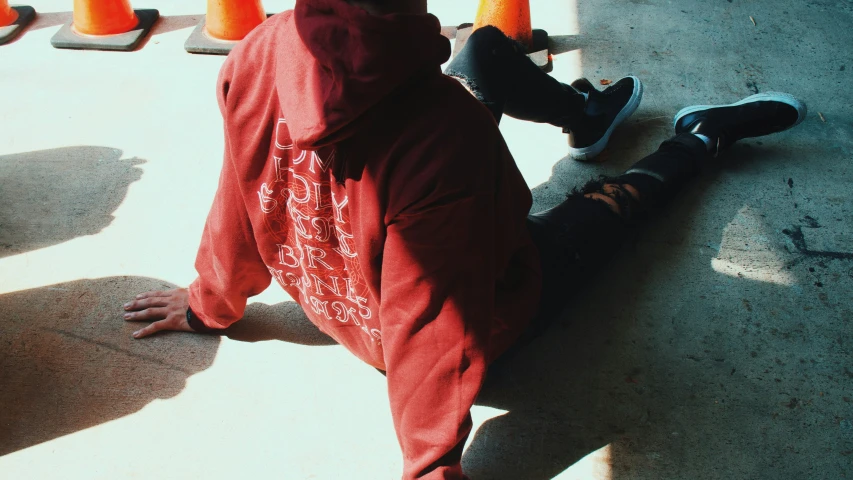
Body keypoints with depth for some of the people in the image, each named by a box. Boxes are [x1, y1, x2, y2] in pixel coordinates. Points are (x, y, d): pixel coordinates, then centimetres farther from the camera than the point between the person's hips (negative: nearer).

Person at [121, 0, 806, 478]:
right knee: (614, 199, 18)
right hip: (490, 305, -5)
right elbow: (431, 328, -33)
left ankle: (589, 113, 40)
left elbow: (240, 202, -10)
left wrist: (211, 301, 9)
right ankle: (706, 136, 48)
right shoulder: (447, 134, -41)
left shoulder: (255, 57, -25)